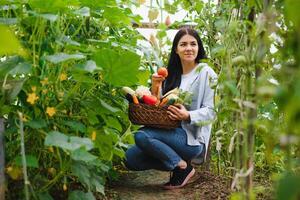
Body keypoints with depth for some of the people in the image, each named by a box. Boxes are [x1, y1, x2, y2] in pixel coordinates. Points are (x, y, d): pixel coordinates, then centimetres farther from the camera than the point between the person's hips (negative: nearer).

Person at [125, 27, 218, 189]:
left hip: (193, 138, -7)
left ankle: (183, 167, -9)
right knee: (130, 159, -8)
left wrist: (188, 116, -28)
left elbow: (210, 111, -10)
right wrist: (155, 89, -7)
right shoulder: (171, 74, 12)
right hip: (170, 133, 7)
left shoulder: (206, 73, -5)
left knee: (142, 135, -27)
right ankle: (178, 162, 3)